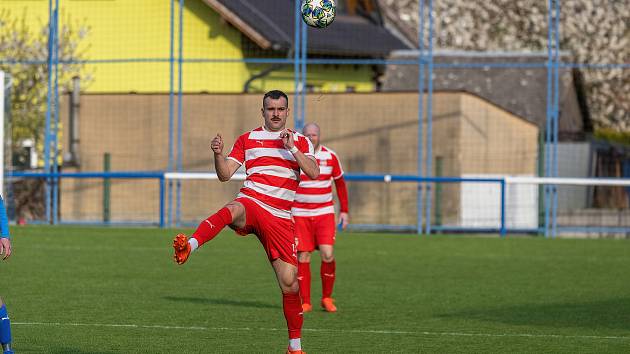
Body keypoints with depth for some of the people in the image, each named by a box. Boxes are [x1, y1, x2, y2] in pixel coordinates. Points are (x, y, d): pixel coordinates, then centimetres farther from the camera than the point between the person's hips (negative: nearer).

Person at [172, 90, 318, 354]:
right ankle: (189, 246, -65)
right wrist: (218, 154, -14)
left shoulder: (300, 141, 13)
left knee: (289, 284, -2)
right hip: (250, 203, -1)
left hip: (280, 218, 1)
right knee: (231, 211, -40)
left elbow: (314, 173, -4)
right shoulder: (247, 139, 13)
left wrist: (292, 148, -13)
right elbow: (224, 174, 5)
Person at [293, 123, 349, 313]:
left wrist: (344, 211, 9)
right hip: (300, 214, -1)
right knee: (303, 257, -4)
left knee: (327, 255, -12)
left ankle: (327, 298, 6)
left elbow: (340, 183, 12)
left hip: (324, 213, 1)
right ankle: (305, 302, 5)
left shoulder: (330, 156, 0)